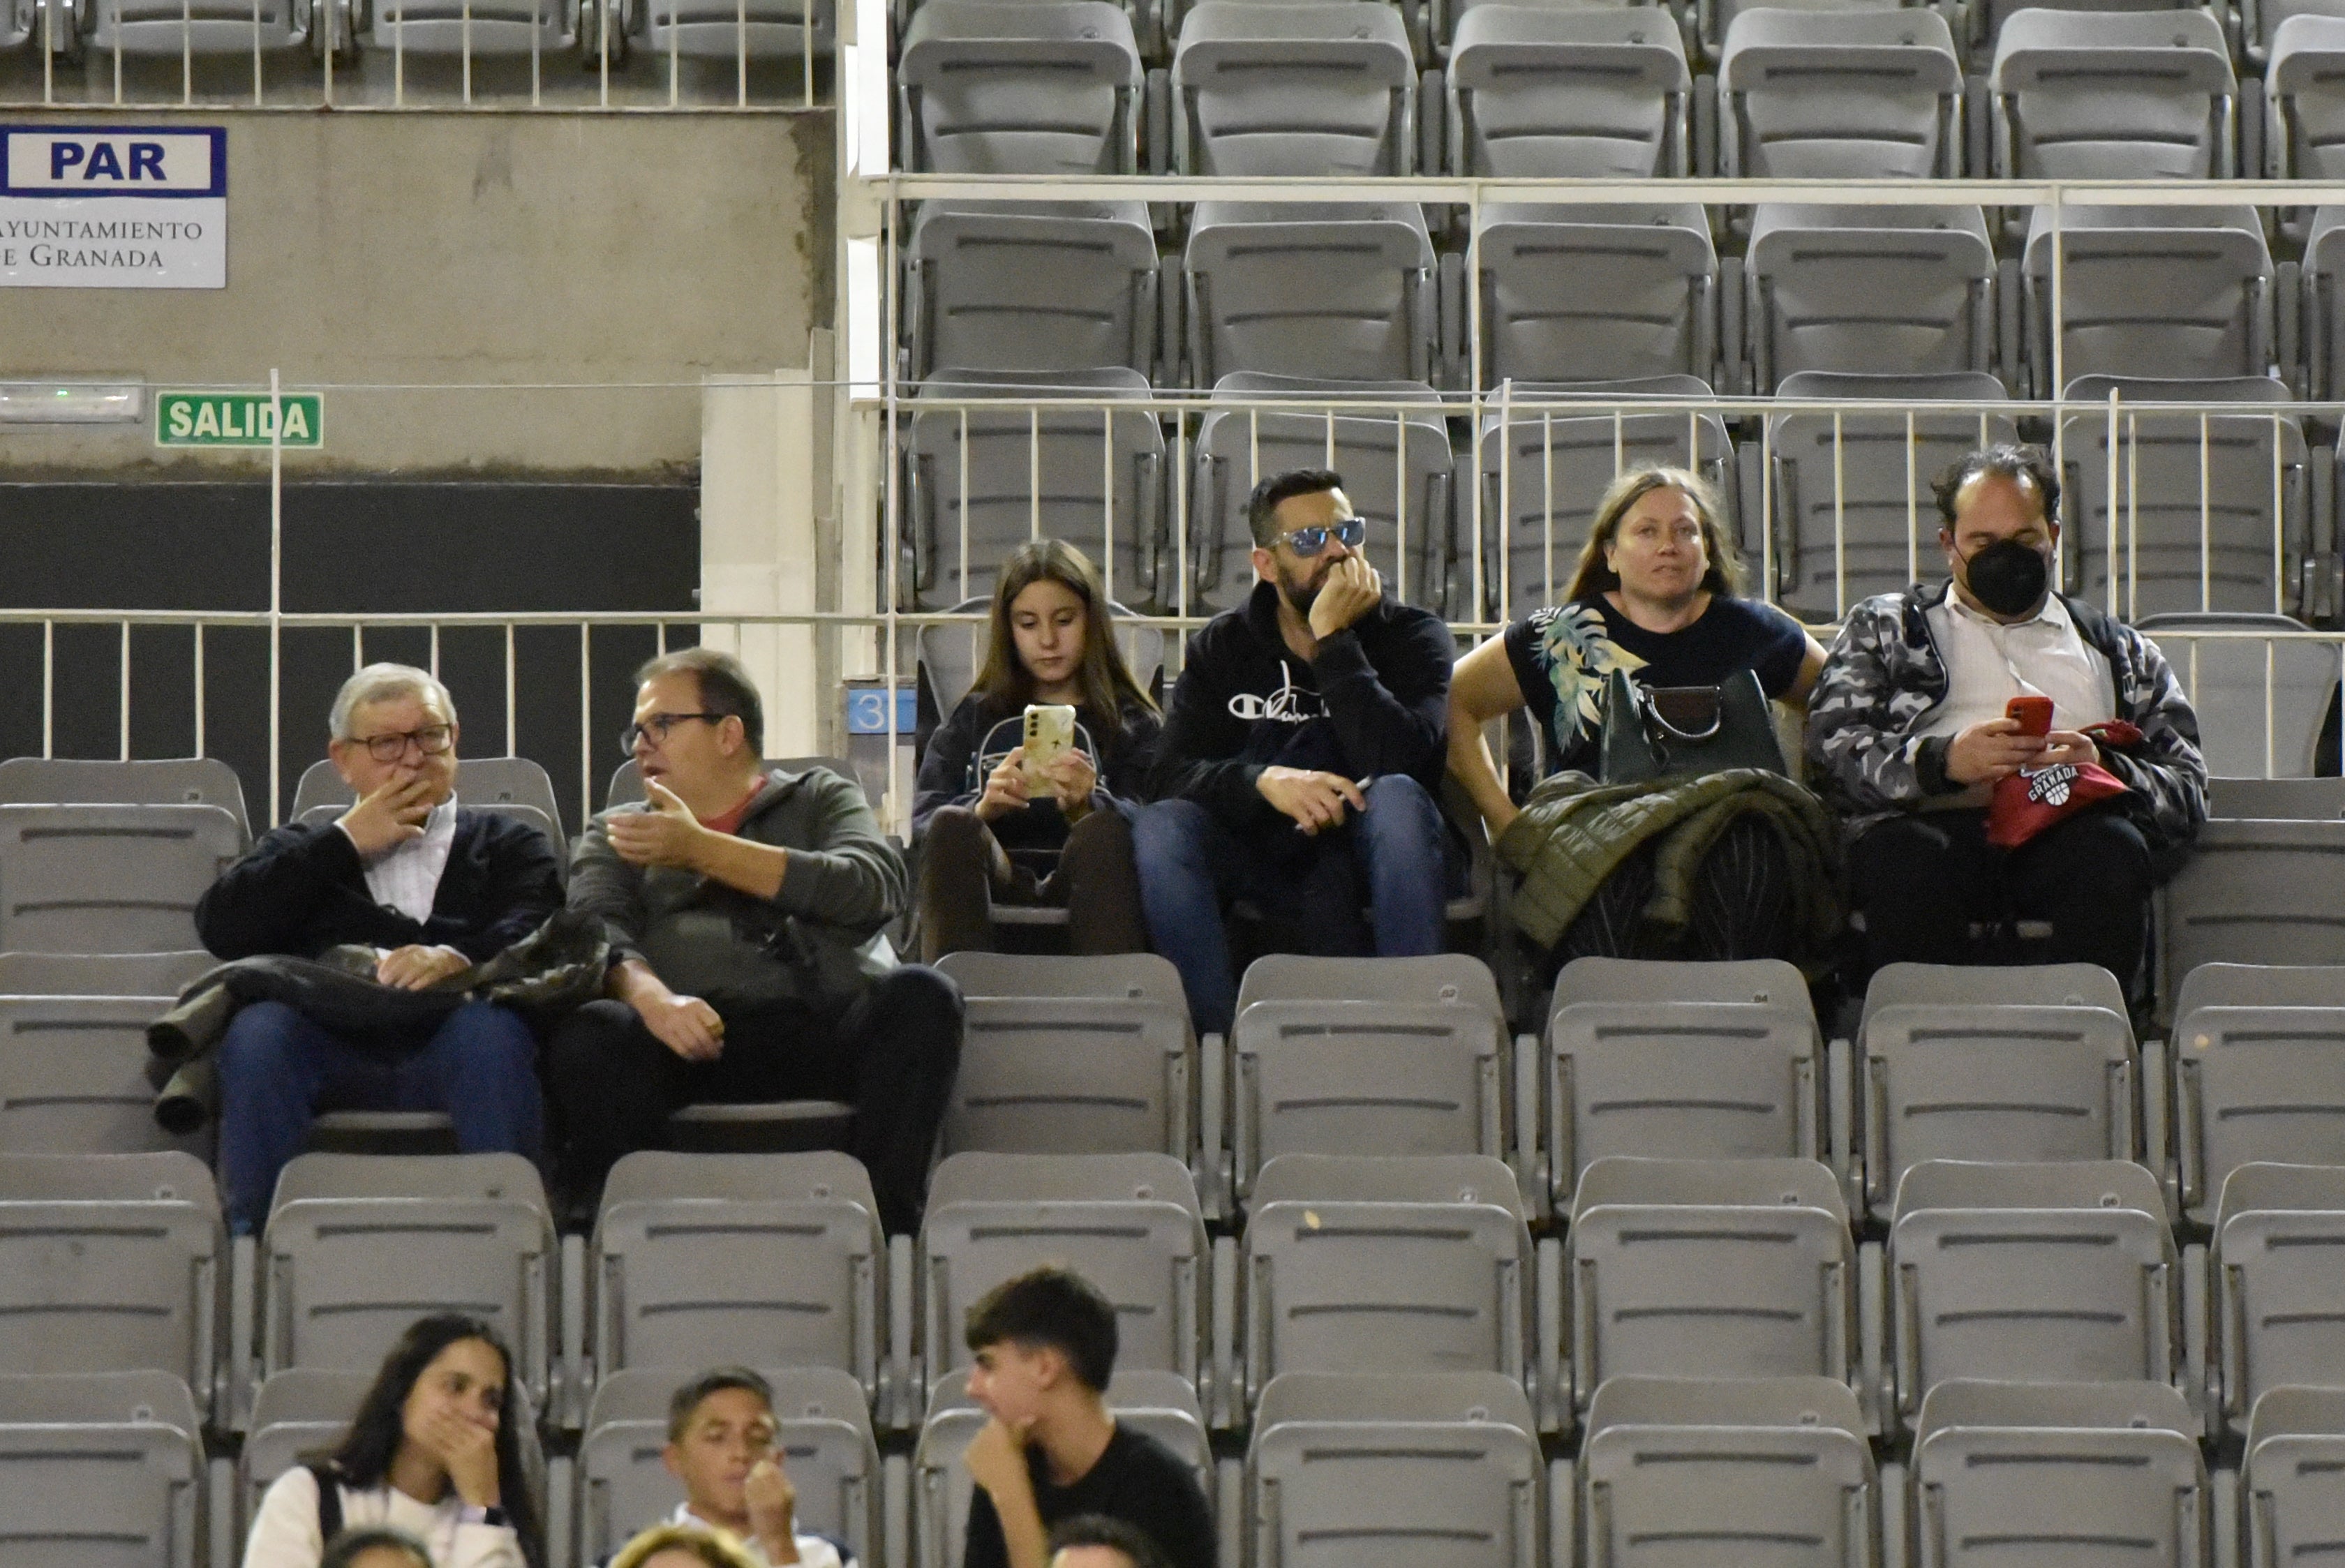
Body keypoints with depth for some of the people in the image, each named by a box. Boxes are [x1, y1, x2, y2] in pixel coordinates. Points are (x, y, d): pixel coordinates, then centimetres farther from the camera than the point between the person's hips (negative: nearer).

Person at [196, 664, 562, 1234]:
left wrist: (458, 958, -18)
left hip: (447, 1046, -1)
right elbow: (221, 926, 12)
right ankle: (254, 1240, -35)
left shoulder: (506, 846, 28)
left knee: (491, 1027, -36)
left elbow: (535, 931, 5)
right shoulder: (302, 849, 33)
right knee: (258, 1026, -32)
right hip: (328, 1049, 1)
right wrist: (344, 844, 11)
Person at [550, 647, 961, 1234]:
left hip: (826, 1031, 0)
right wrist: (649, 995, -19)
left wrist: (701, 852, -2)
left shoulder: (821, 798, 24)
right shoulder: (614, 838, 27)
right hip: (694, 1034, 0)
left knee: (919, 994, -31)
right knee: (587, 1037, -32)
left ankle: (885, 1224, -35)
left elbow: (874, 886, 1)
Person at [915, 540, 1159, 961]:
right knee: (952, 827, -30)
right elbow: (924, 821, 11)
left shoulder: (1131, 724, 22)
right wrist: (980, 810, -12)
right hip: (997, 883, 1)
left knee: (1103, 832, -33)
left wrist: (1086, 807, -19)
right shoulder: (975, 719, 26)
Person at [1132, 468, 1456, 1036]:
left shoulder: (1413, 638, 2)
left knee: (1397, 797, -33)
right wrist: (1265, 781, -26)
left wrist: (1334, 641, -17)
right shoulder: (1221, 649, 8)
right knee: (1160, 827, -26)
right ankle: (1221, 1034, -31)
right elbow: (1169, 778, -7)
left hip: (1367, 862, -1)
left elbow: (1399, 761, -19)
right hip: (1259, 864, 2)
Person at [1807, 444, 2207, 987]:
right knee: (1903, 859, -38)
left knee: (2115, 851, -35)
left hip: (2065, 831, 1)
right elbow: (1831, 747, 9)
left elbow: (2189, 789, 18)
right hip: (1938, 822, -1)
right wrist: (1943, 760, -11)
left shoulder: (2120, 651, 29)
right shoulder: (1886, 628, 26)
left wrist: (2106, 770, -5)